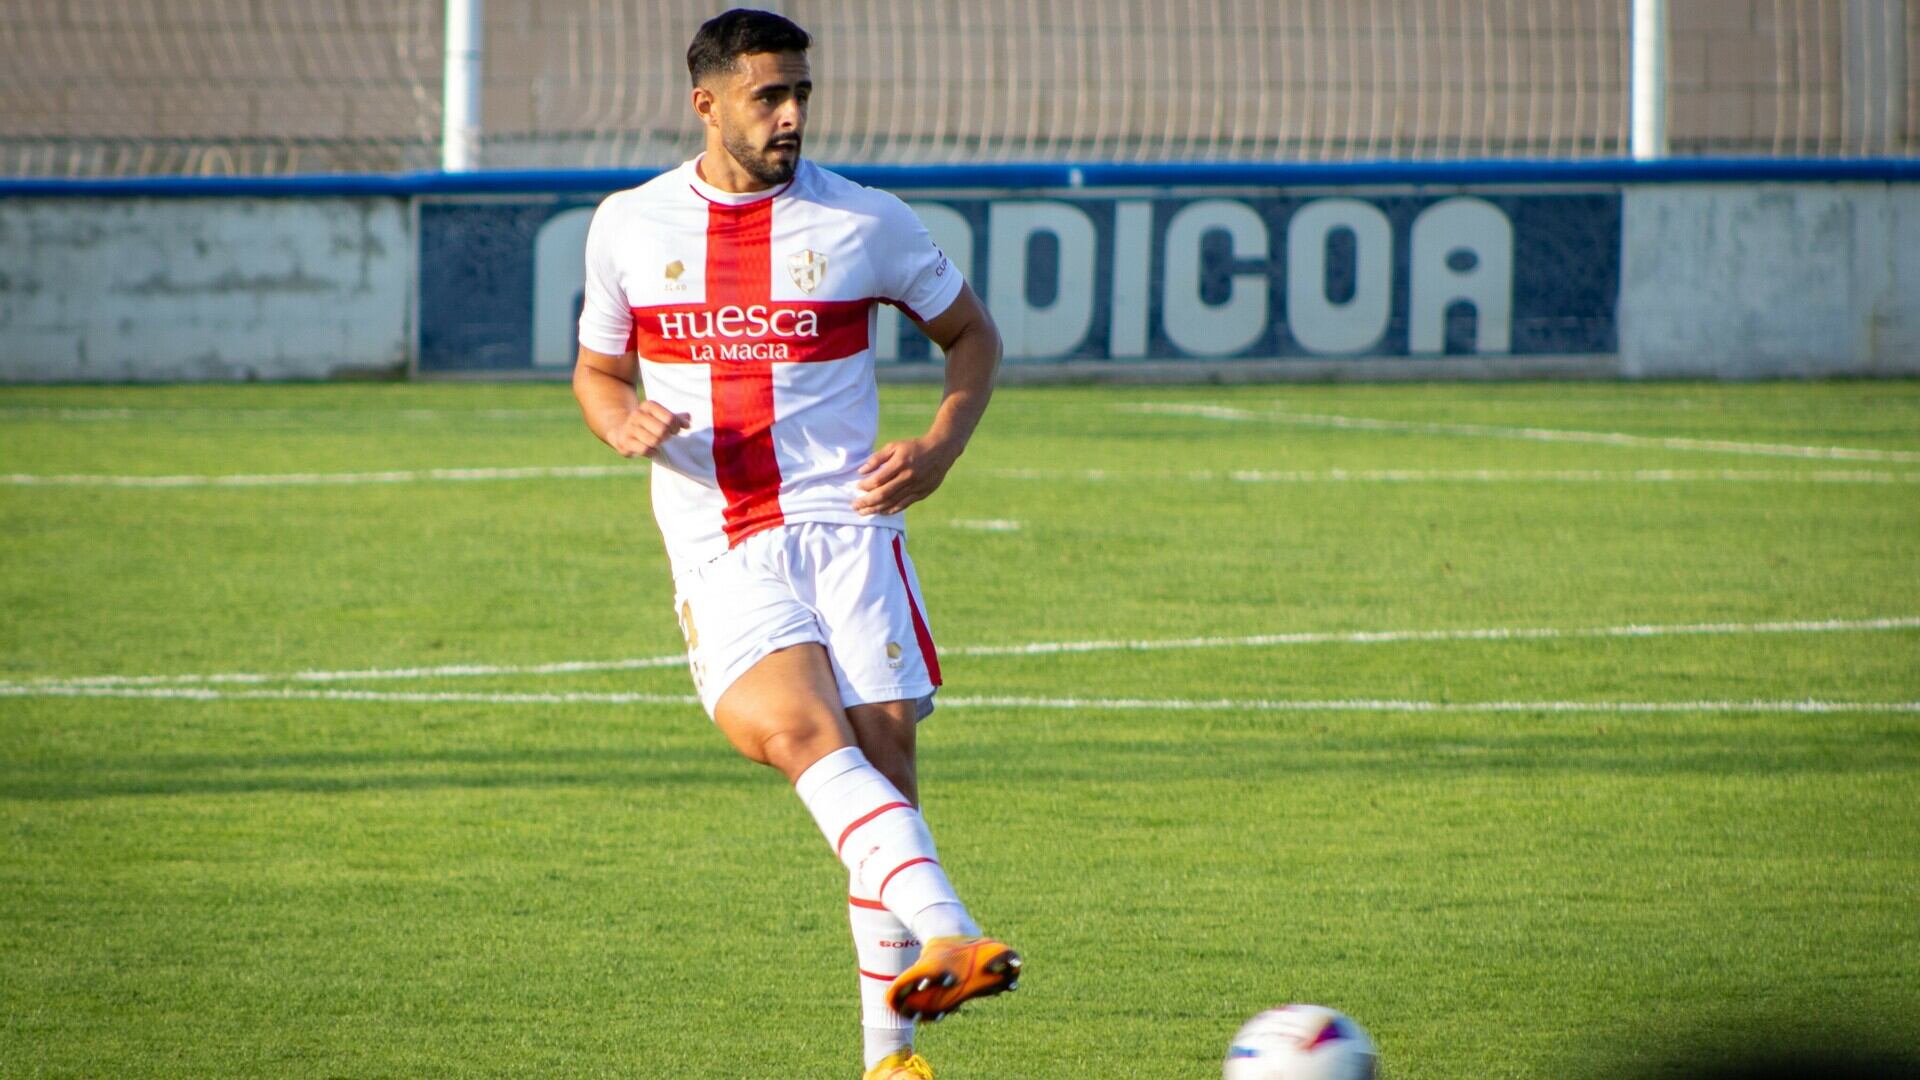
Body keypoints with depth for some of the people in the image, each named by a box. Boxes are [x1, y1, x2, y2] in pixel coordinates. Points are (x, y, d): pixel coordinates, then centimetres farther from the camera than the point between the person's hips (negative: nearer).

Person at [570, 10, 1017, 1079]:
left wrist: (940, 447, -1)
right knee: (800, 730, -27)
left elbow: (974, 334, 16)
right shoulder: (629, 227, 8)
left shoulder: (867, 222, 4)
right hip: (718, 543, 0)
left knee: (884, 763, -5)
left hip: (848, 523, 1)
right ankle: (947, 935, -43)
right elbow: (597, 369, 20)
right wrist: (621, 420, -3)